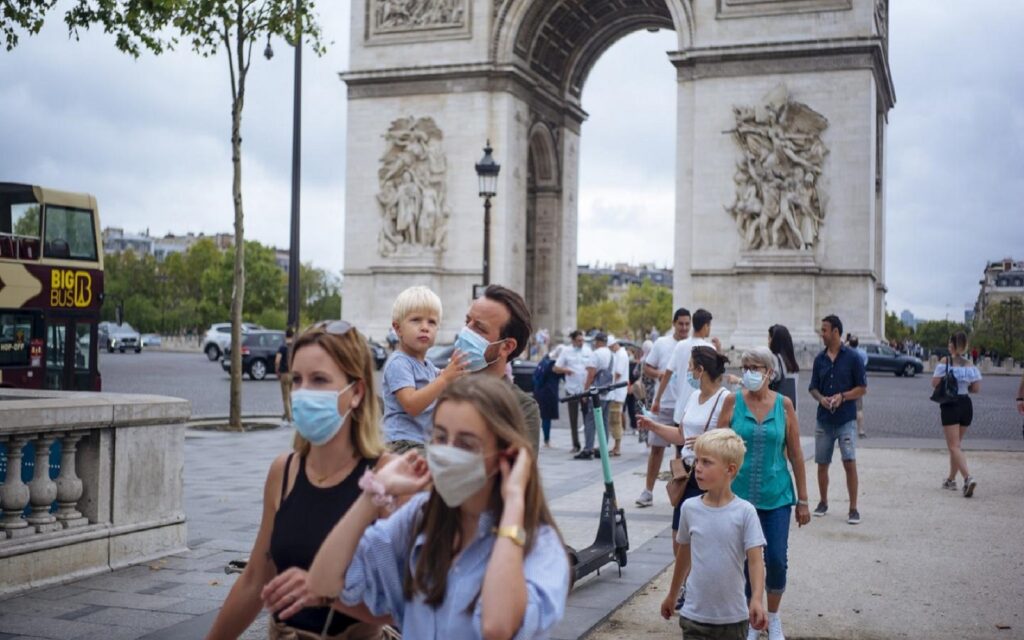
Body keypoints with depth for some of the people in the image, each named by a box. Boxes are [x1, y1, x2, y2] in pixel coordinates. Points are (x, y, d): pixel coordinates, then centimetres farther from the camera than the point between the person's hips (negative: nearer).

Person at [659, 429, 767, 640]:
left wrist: (757, 600, -27)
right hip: (695, 614, 2)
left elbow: (755, 561, -13)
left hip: (733, 617, -2)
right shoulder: (690, 508, -2)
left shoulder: (744, 512, -12)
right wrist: (671, 595, 20)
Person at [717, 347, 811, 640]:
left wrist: (803, 500, 4)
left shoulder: (784, 404, -1)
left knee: (777, 560, 2)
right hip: (740, 495, 0)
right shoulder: (733, 402, -3)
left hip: (776, 496, 0)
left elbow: (795, 454, 3)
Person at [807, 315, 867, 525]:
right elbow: (813, 387, 11)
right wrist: (821, 398, -11)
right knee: (822, 464, 9)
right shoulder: (820, 359, 7)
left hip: (846, 420, -4)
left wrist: (842, 397, -17)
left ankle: (853, 509, -2)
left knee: (849, 463, -11)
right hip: (824, 419, 4)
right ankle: (823, 503, 26)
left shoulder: (852, 358, -4)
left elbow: (862, 388, -3)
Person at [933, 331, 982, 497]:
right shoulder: (970, 365, 3)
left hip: (949, 405, -5)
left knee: (954, 446, -6)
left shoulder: (945, 362, -9)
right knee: (956, 444, 19)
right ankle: (951, 479, 27)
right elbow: (976, 388, -1)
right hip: (966, 404, 5)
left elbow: (935, 382, -13)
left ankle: (968, 478, -25)